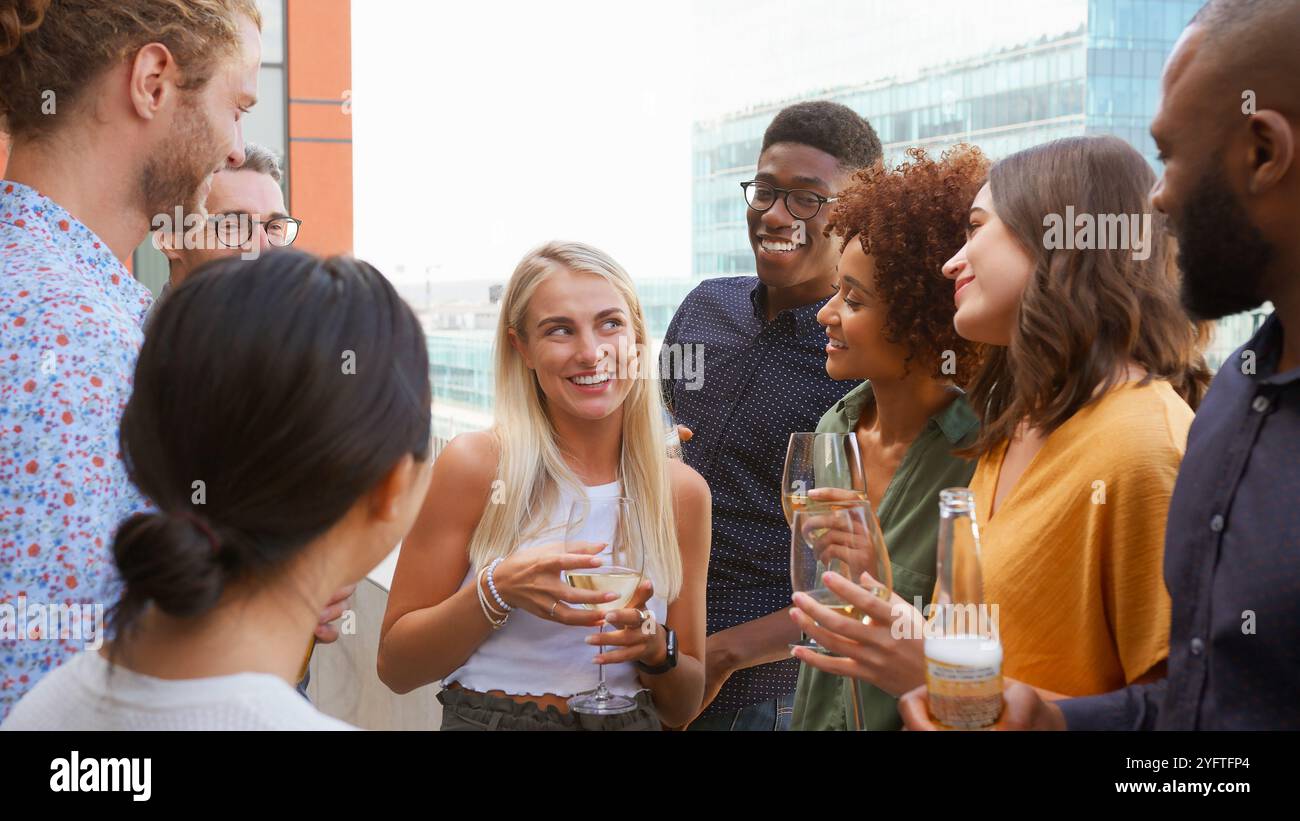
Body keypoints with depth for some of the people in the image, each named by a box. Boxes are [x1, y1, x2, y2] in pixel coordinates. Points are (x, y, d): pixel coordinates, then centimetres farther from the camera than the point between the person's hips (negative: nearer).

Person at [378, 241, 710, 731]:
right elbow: (396, 667, -6)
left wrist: (655, 647, -13)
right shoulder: (474, 465, -9)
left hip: (631, 720, 2)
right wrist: (497, 588, -20)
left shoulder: (684, 491, -1)